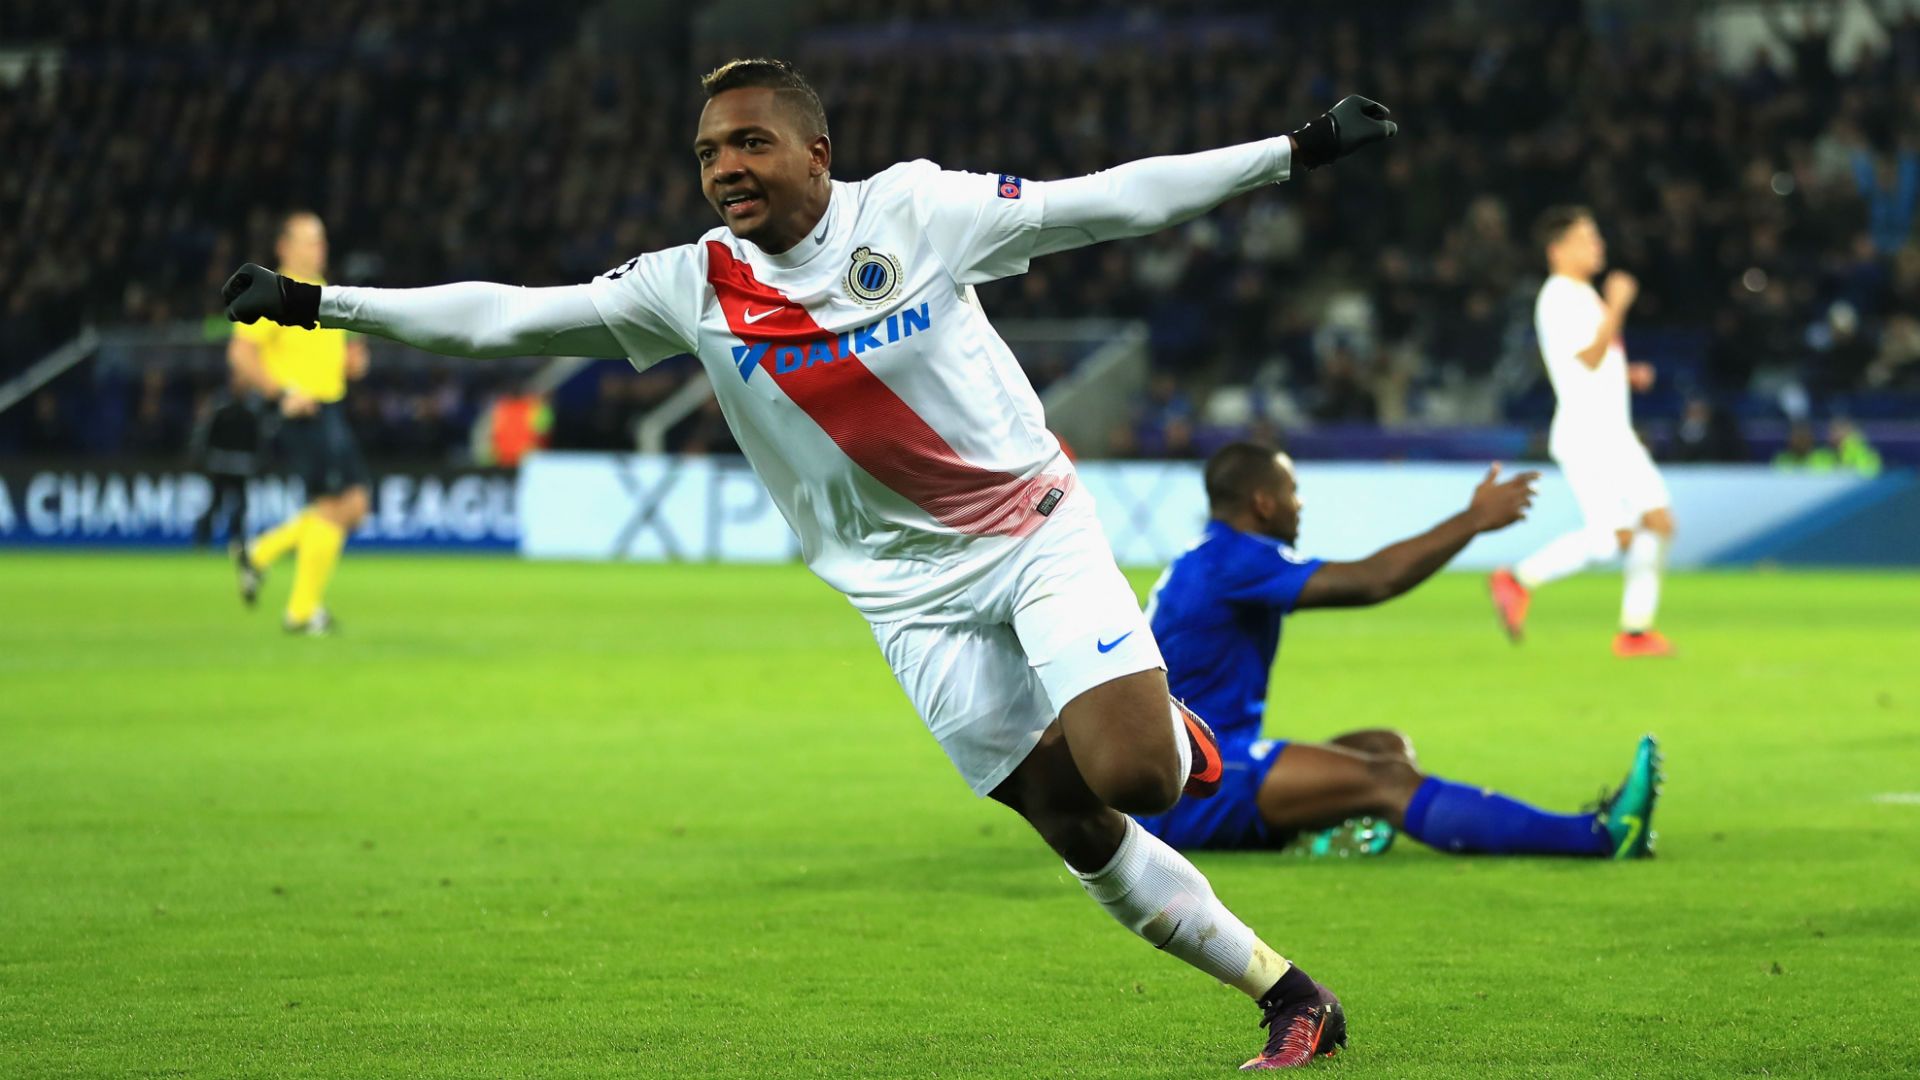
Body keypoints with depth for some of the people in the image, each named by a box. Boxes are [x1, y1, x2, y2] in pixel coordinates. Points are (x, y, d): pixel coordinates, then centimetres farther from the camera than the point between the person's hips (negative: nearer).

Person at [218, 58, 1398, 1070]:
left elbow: (1108, 200, -5)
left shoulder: (915, 208, -9)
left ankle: (1175, 733, 18)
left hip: (1038, 530, -2)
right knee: (1074, 829, -2)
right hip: (914, 595, 2)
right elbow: (505, 316, -1)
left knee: (1131, 770, -20)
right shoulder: (691, 288, -4)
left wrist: (1298, 149, -6)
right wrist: (318, 303, -4)